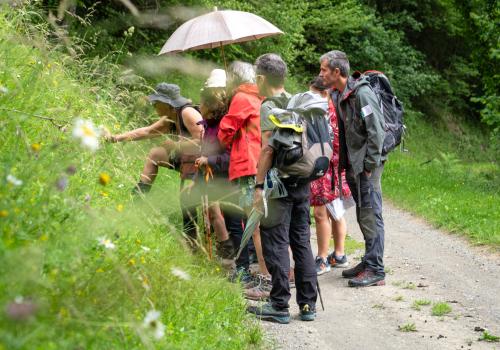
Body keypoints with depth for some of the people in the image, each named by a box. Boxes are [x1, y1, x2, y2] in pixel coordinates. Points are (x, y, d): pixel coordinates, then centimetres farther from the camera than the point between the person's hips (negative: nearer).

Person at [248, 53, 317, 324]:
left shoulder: (269, 107, -10)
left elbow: (268, 149, -17)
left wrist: (259, 185, -14)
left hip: (280, 183, -7)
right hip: (302, 182, 7)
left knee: (276, 245, -1)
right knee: (302, 242, 11)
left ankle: (279, 306, 2)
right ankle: (308, 304, 14)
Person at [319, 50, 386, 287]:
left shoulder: (361, 93, -15)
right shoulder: (338, 96, 13)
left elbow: (376, 130, -18)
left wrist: (370, 165, -19)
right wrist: (344, 162, 13)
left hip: (366, 165, -9)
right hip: (352, 165, 9)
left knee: (371, 216, -7)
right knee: (363, 216, 15)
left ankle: (375, 270, -5)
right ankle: (369, 262, 25)